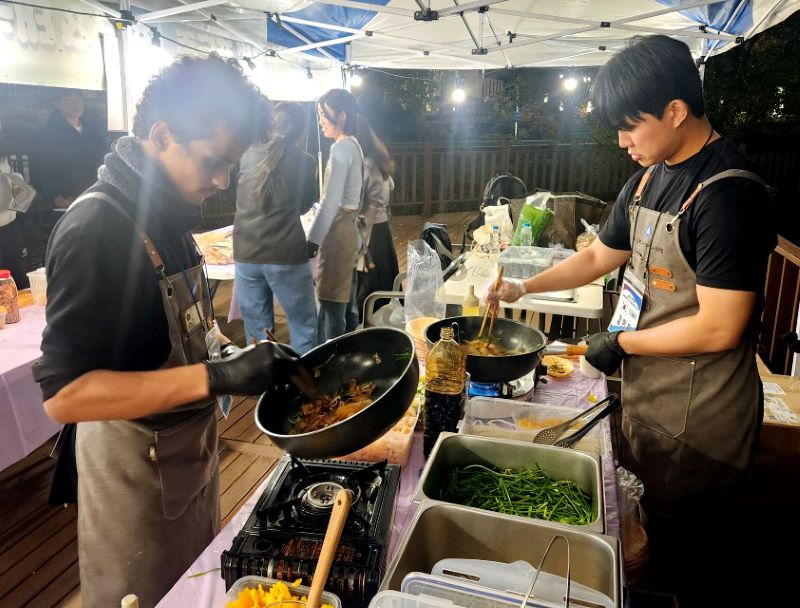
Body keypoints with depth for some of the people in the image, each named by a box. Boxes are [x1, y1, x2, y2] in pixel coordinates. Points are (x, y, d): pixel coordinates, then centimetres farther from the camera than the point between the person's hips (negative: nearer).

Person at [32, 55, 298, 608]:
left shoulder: (165, 213, 1)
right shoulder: (98, 228, -25)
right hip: (135, 465, -8)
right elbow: (63, 393, -30)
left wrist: (228, 354, -4)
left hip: (188, 445, 8)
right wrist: (220, 376, -34)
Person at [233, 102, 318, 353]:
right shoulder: (304, 162, -3)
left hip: (246, 253, 4)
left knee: (257, 330, 11)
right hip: (285, 255, -3)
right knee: (304, 325, 8)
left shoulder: (248, 156, 6)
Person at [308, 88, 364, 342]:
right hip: (350, 228, 10)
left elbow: (331, 202, -19)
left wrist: (312, 240, -17)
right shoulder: (353, 145, 15)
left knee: (331, 307, -4)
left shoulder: (341, 148, -14)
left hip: (338, 231, -10)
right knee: (346, 303, 15)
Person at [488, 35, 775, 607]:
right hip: (646, 391, 8)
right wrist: (524, 287, 8)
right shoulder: (649, 179, 4)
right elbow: (601, 255, 16)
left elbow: (719, 328, -25)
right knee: (655, 523, 25)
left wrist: (621, 343, -14)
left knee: (695, 556, 12)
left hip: (699, 418, -8)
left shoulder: (729, 194, -23)